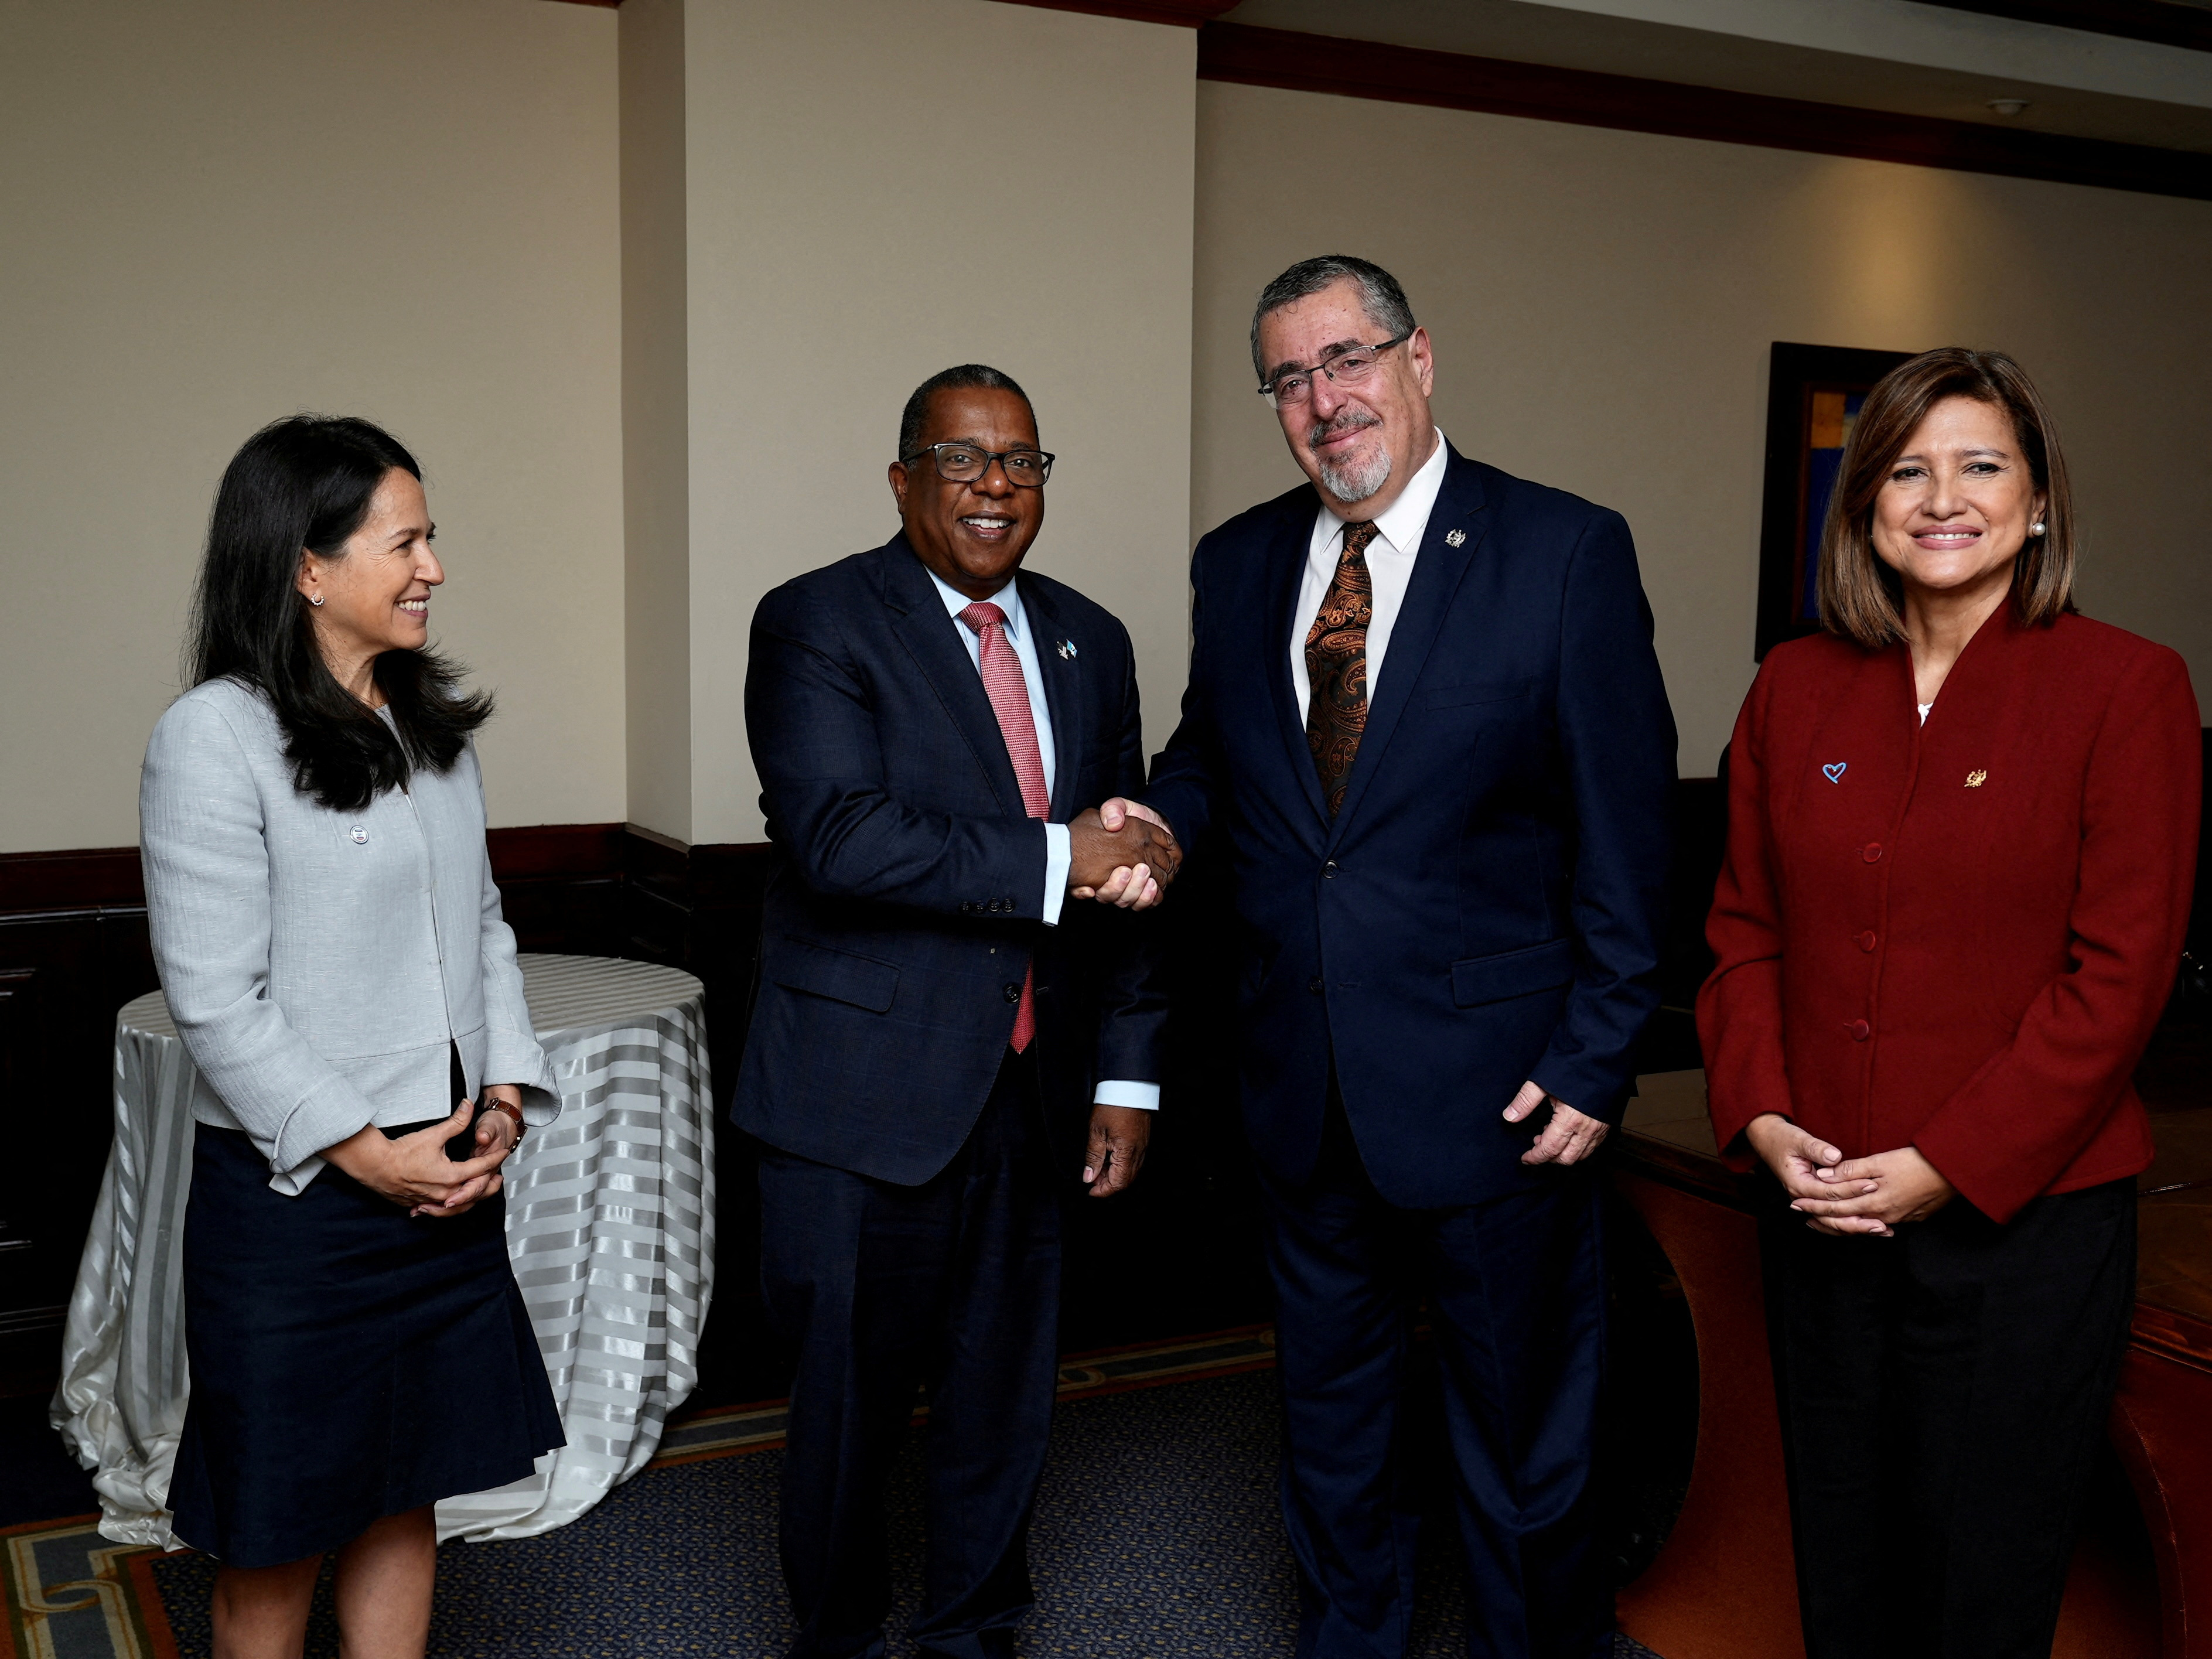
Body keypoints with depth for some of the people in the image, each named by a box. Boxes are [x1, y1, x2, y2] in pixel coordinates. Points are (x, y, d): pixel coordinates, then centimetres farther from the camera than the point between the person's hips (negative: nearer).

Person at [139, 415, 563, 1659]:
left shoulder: (434, 720, 8)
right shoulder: (216, 735, -13)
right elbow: (216, 996, -15)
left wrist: (506, 1093, 0)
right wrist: (364, 1150, -15)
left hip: (453, 1177, 6)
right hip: (297, 1187, -6)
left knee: (409, 1494, 16)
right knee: (281, 1530, 9)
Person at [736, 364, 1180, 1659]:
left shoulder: (1090, 642, 10)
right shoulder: (817, 624, -7)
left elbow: (1130, 876, 12)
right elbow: (838, 835, -22)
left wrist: (1128, 1075, 8)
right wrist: (1053, 858, -23)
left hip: (1034, 1094, 5)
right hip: (869, 1092, -5)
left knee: (1006, 1390, 16)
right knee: (853, 1393, 9)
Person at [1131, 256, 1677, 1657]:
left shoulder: (1566, 551, -9)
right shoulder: (1238, 565, 5)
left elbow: (1627, 828, -10)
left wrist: (1597, 1058, -12)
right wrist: (1163, 819, -7)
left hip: (1493, 1086, -4)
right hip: (1305, 1083, 5)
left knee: (1524, 1431, 13)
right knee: (1332, 1419, 22)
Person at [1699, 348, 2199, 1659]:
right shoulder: (1796, 688, 6)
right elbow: (1746, 928, 9)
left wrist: (1947, 1166, -15)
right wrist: (1765, 1118, -6)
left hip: (2026, 1216, -3)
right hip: (1821, 1209, 4)